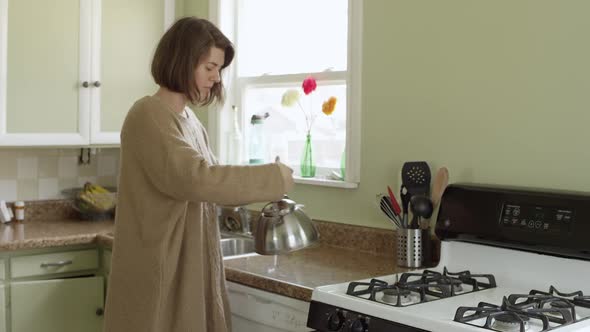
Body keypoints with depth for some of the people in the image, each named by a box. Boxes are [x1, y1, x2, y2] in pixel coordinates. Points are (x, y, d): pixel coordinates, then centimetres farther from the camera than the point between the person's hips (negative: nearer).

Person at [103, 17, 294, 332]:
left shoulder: (189, 120, 11)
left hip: (191, 268, 8)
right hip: (159, 273, -8)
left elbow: (209, 179, 15)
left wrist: (266, 187, 0)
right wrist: (271, 177, -20)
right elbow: (196, 179, -28)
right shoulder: (149, 116, -16)